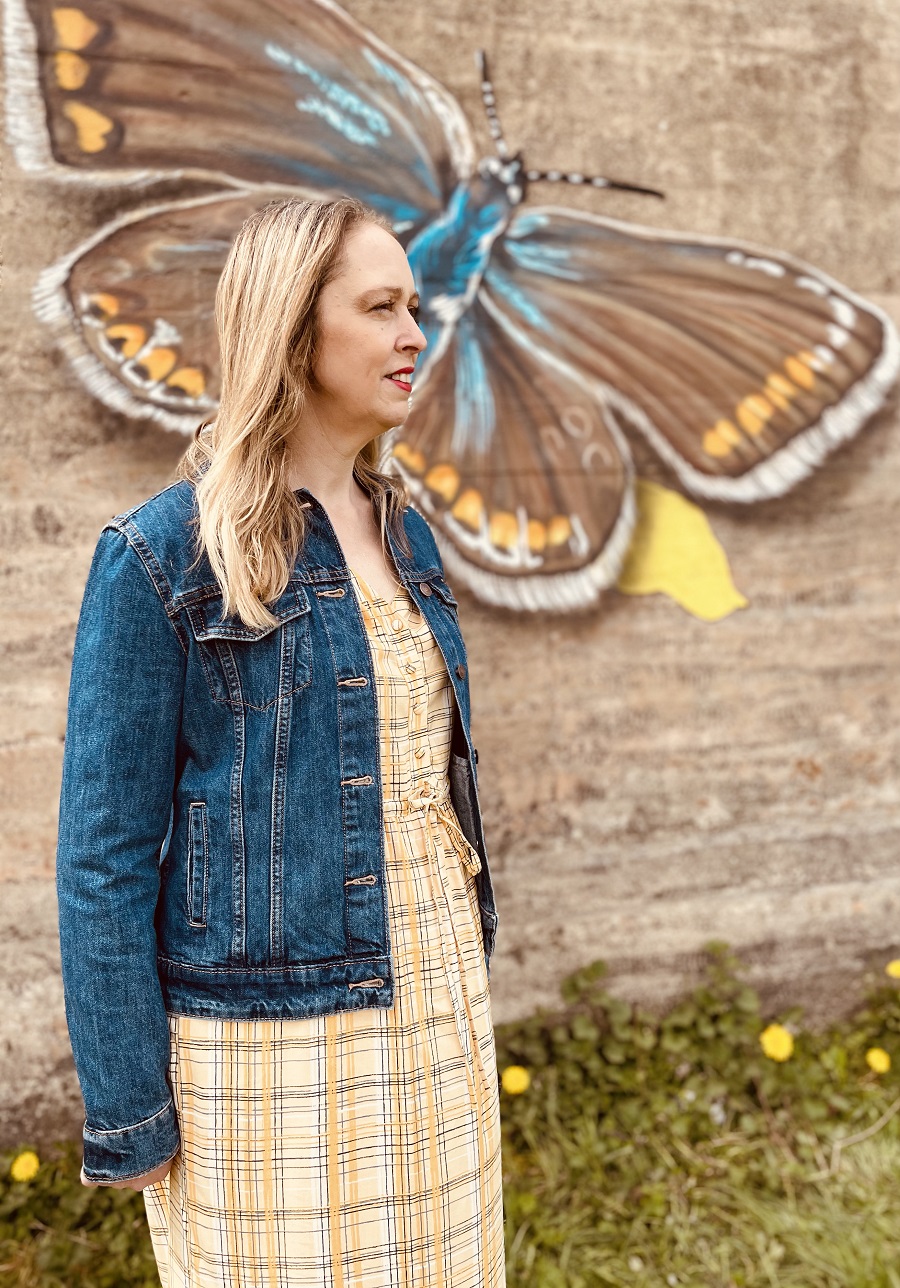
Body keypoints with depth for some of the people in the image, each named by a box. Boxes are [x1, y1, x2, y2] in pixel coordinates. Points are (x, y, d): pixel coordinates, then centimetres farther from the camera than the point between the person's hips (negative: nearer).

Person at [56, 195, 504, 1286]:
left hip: (431, 1013, 6)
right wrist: (127, 1122, -10)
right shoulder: (163, 555, -13)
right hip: (273, 1043, -6)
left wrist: (462, 1001, 16)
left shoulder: (402, 531, 7)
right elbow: (104, 854, -11)